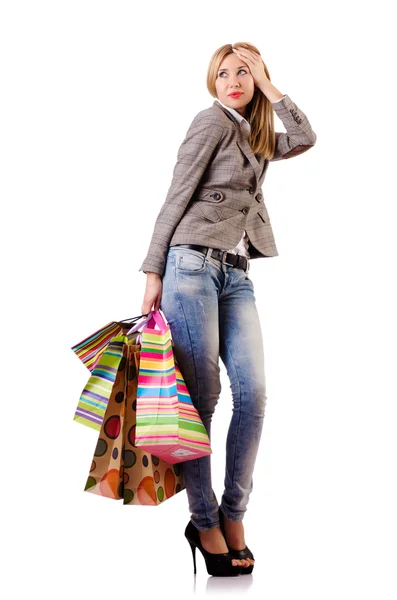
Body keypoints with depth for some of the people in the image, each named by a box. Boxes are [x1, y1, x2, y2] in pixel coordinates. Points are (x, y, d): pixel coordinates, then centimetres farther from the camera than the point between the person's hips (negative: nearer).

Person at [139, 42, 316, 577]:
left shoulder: (257, 137, 21)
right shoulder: (212, 120, 0)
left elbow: (305, 139, 7)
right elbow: (176, 197, -5)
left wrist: (269, 88, 7)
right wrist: (154, 273, -9)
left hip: (236, 276, 7)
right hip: (193, 265, -7)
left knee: (253, 393, -5)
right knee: (202, 397, -5)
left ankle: (233, 517, 6)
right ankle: (204, 522, 6)